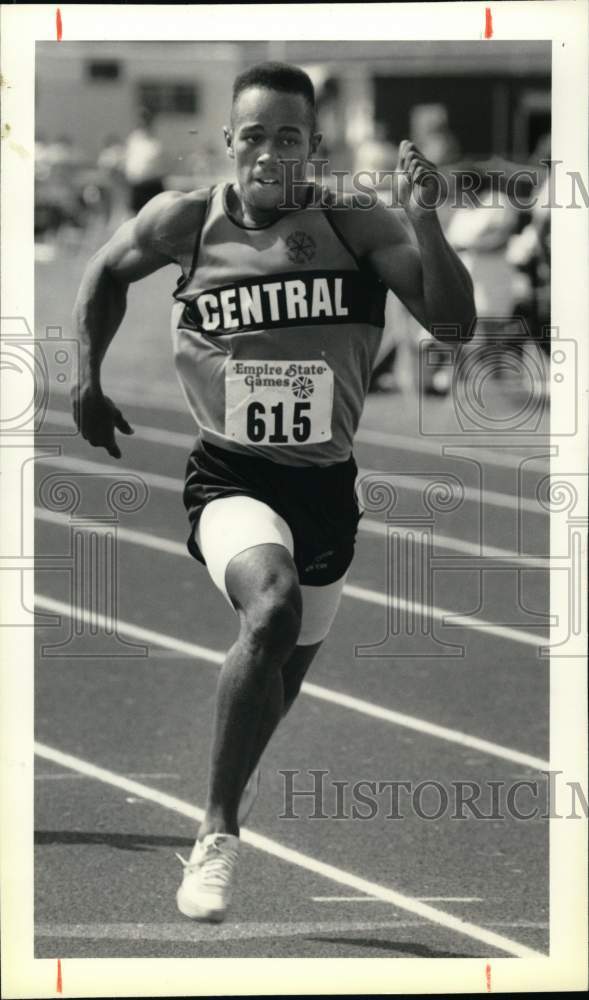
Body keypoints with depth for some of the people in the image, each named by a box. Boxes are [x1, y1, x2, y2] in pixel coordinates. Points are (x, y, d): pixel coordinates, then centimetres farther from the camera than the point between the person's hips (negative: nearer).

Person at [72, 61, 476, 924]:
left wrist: (424, 220, -27)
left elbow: (455, 322, -14)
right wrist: (88, 383, 14)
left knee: (285, 673, 17)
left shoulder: (355, 227, -7)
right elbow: (107, 273, 15)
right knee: (273, 606, -33)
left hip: (327, 484, 3)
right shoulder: (184, 223, -6)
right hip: (230, 477, -3)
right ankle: (217, 837, -24)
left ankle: (234, 775, 54)